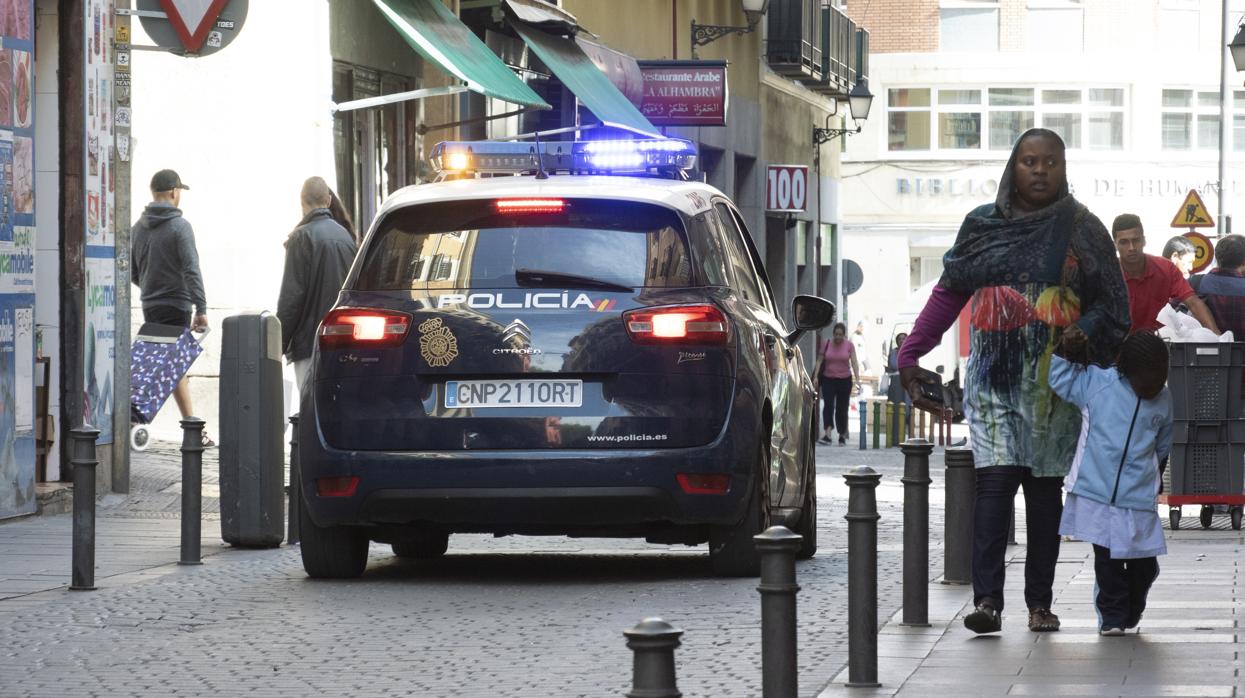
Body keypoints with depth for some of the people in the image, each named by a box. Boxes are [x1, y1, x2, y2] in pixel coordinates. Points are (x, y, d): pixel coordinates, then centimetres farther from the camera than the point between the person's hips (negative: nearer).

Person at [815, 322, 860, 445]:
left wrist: (857, 378, -16)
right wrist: (816, 376, -3)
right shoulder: (826, 344, 2)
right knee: (828, 405, -15)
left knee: (842, 408, 5)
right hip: (828, 380, 0)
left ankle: (842, 436, 14)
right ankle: (827, 434, -25)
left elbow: (854, 362, -5)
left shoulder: (849, 346, 0)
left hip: (844, 380, 0)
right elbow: (820, 361, 6)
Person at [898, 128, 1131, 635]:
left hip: (1053, 379, 0)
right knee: (995, 480, -13)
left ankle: (1039, 602, 12)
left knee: (1044, 487, 5)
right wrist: (910, 355, 6)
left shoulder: (1081, 229, 5)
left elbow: (1111, 303, 6)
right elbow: (948, 294, 12)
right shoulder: (983, 225, 7)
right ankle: (987, 600, -20)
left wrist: (1084, 333, -15)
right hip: (994, 378, 0)